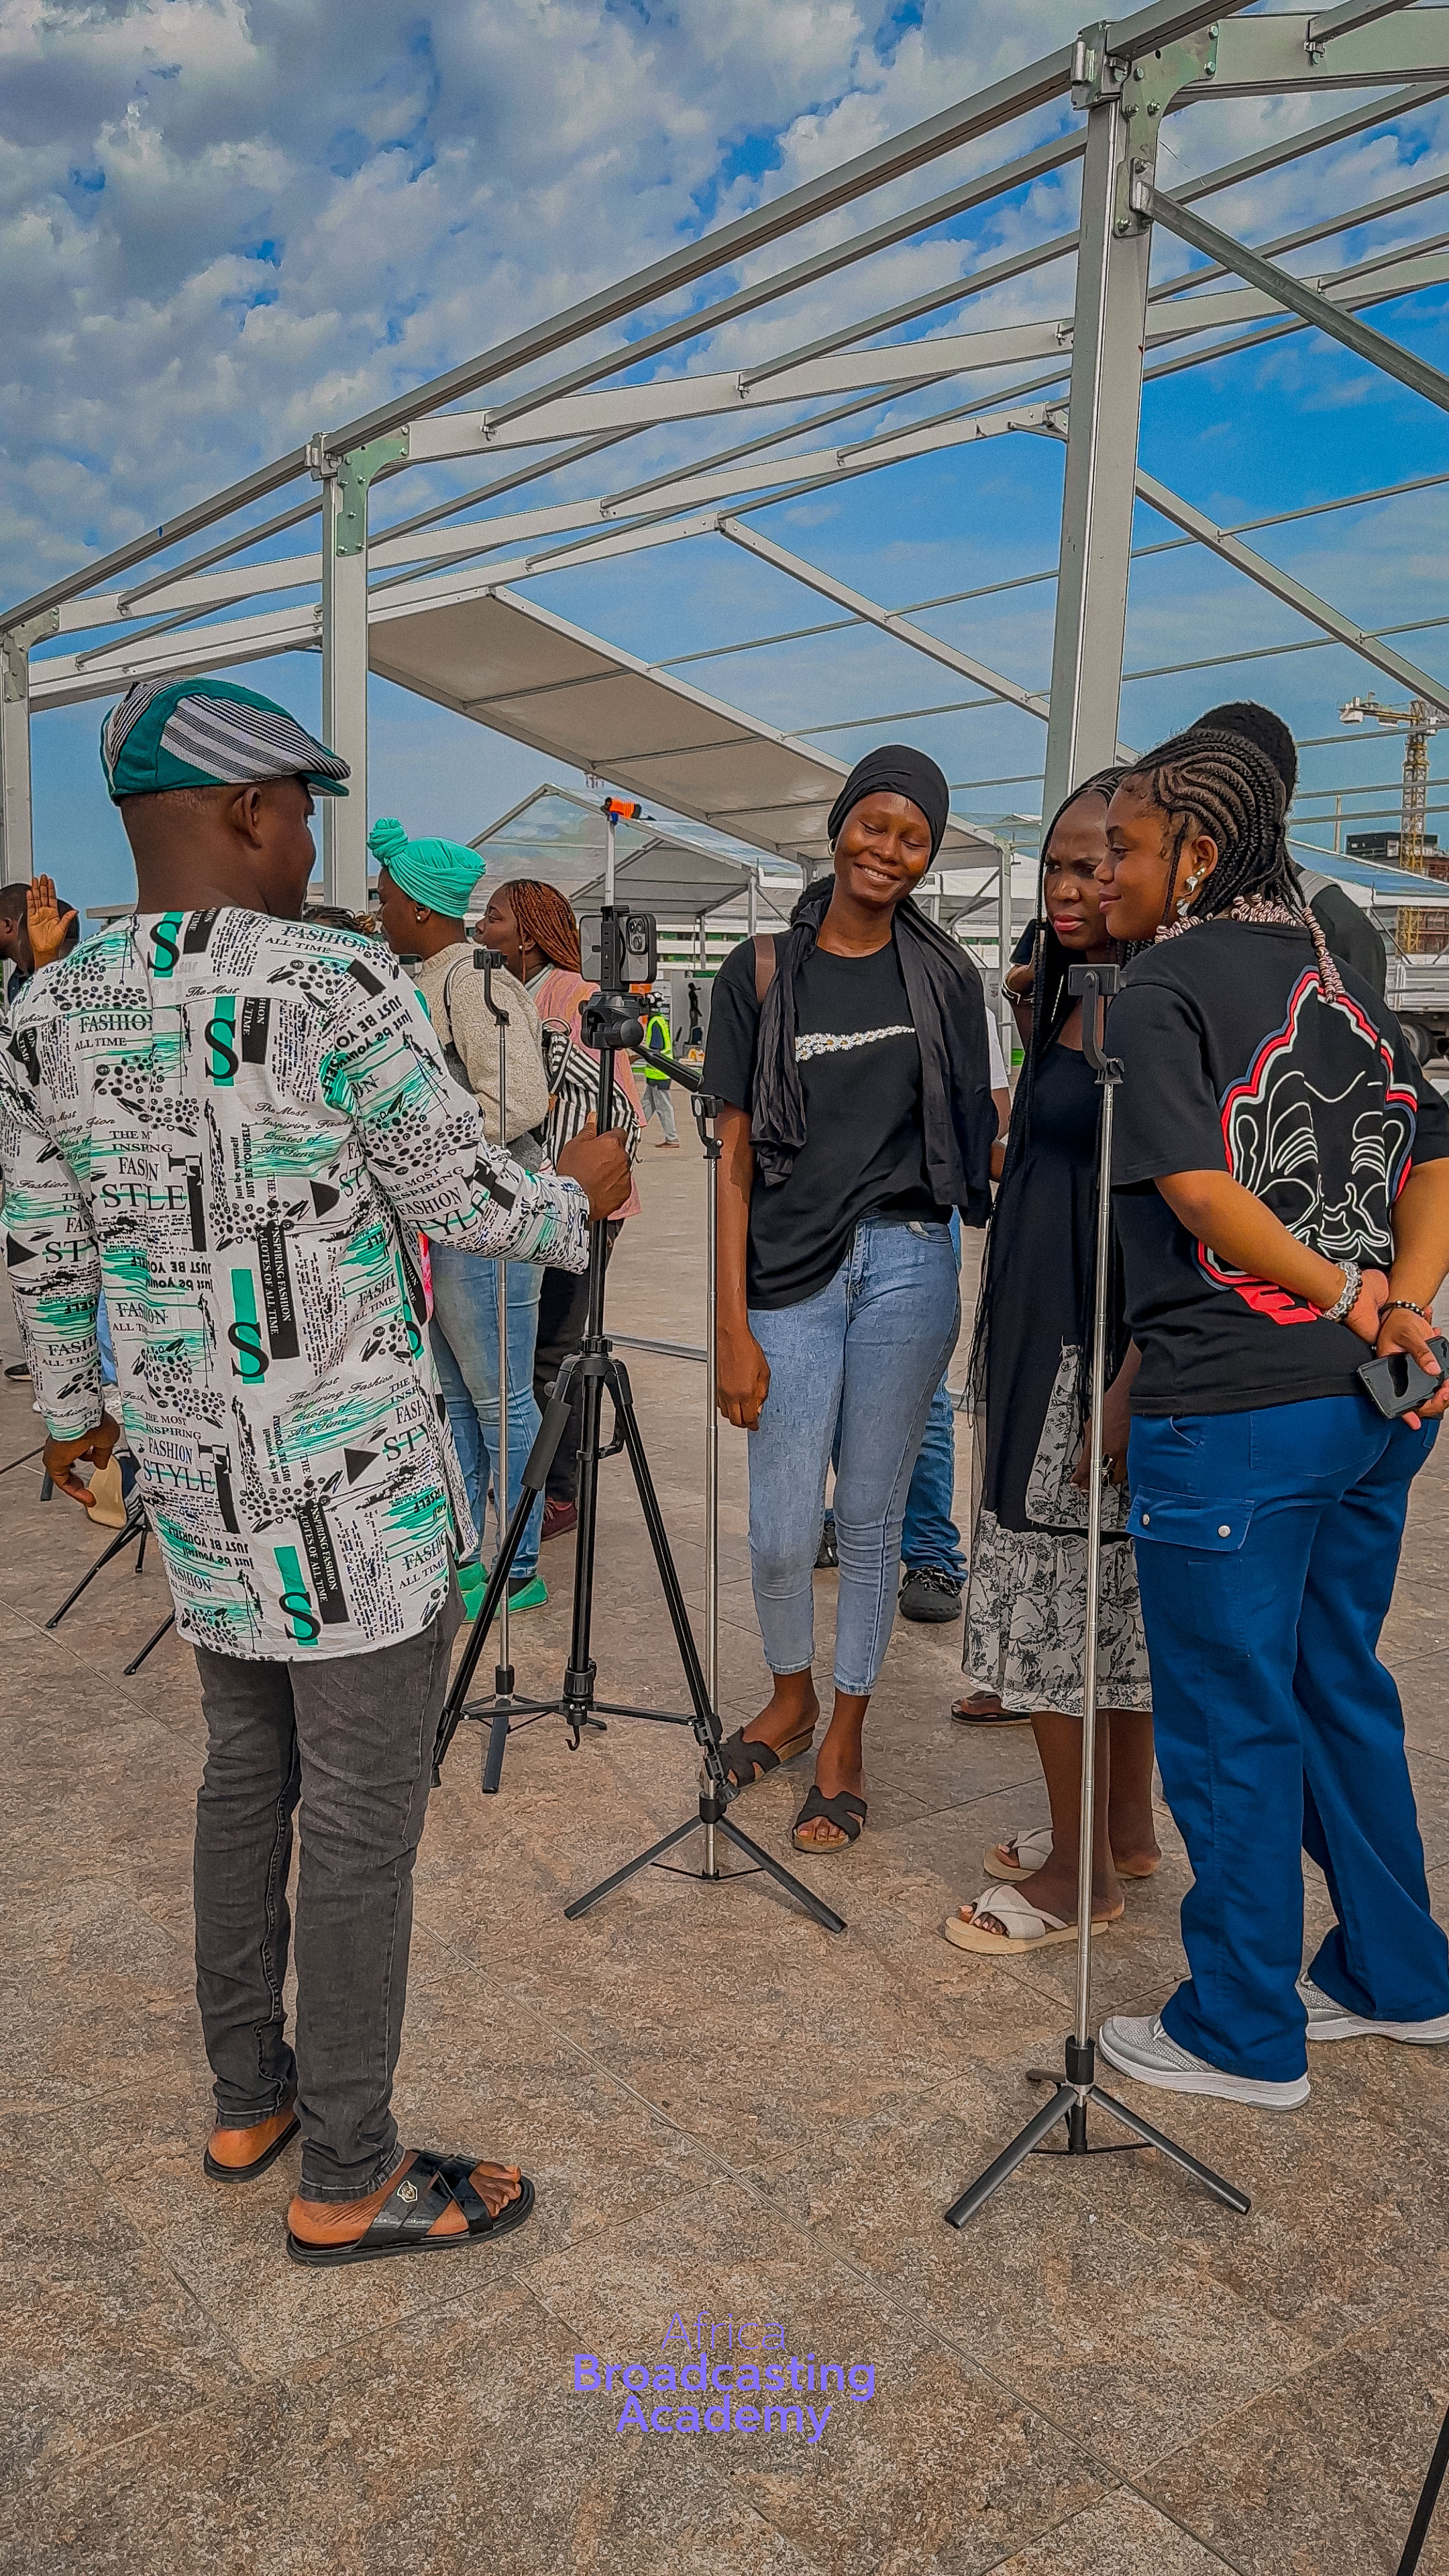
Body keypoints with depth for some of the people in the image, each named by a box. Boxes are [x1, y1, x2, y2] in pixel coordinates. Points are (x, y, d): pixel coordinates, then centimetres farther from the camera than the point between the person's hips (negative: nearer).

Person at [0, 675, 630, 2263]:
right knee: (362, 1829, 5)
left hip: (194, 1478, 7)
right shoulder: (334, 986, -16)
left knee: (244, 1781, 21)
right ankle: (348, 2182, 20)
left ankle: (249, 2102, 37)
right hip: (353, 1486, -7)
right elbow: (465, 1206, -10)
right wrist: (581, 1193, 10)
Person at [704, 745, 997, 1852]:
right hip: (790, 1273, 0)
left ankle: (845, 1741, 27)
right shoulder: (760, 973, 1)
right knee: (781, 1532, 4)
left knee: (870, 1520, 8)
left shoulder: (944, 974, 6)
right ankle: (791, 1698, 34)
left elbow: (981, 1128, 10)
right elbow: (737, 1159, -1)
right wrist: (734, 1329, -5)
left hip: (908, 1263, 1)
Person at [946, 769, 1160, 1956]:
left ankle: (1080, 1874, 15)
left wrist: (1127, 1390, -24)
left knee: (1055, 1598, -1)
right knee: (1110, 1593, 17)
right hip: (1038, 1333, 9)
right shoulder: (1073, 993, 13)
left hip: (1099, 1345, -9)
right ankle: (1127, 1831, 32)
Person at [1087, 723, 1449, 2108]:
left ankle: (1244, 2035, 21)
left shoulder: (1159, 995, -9)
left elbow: (1202, 1187, -19)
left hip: (1232, 1410, -8)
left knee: (1229, 1724, 6)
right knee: (1338, 1690, 22)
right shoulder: (1333, 979, 14)